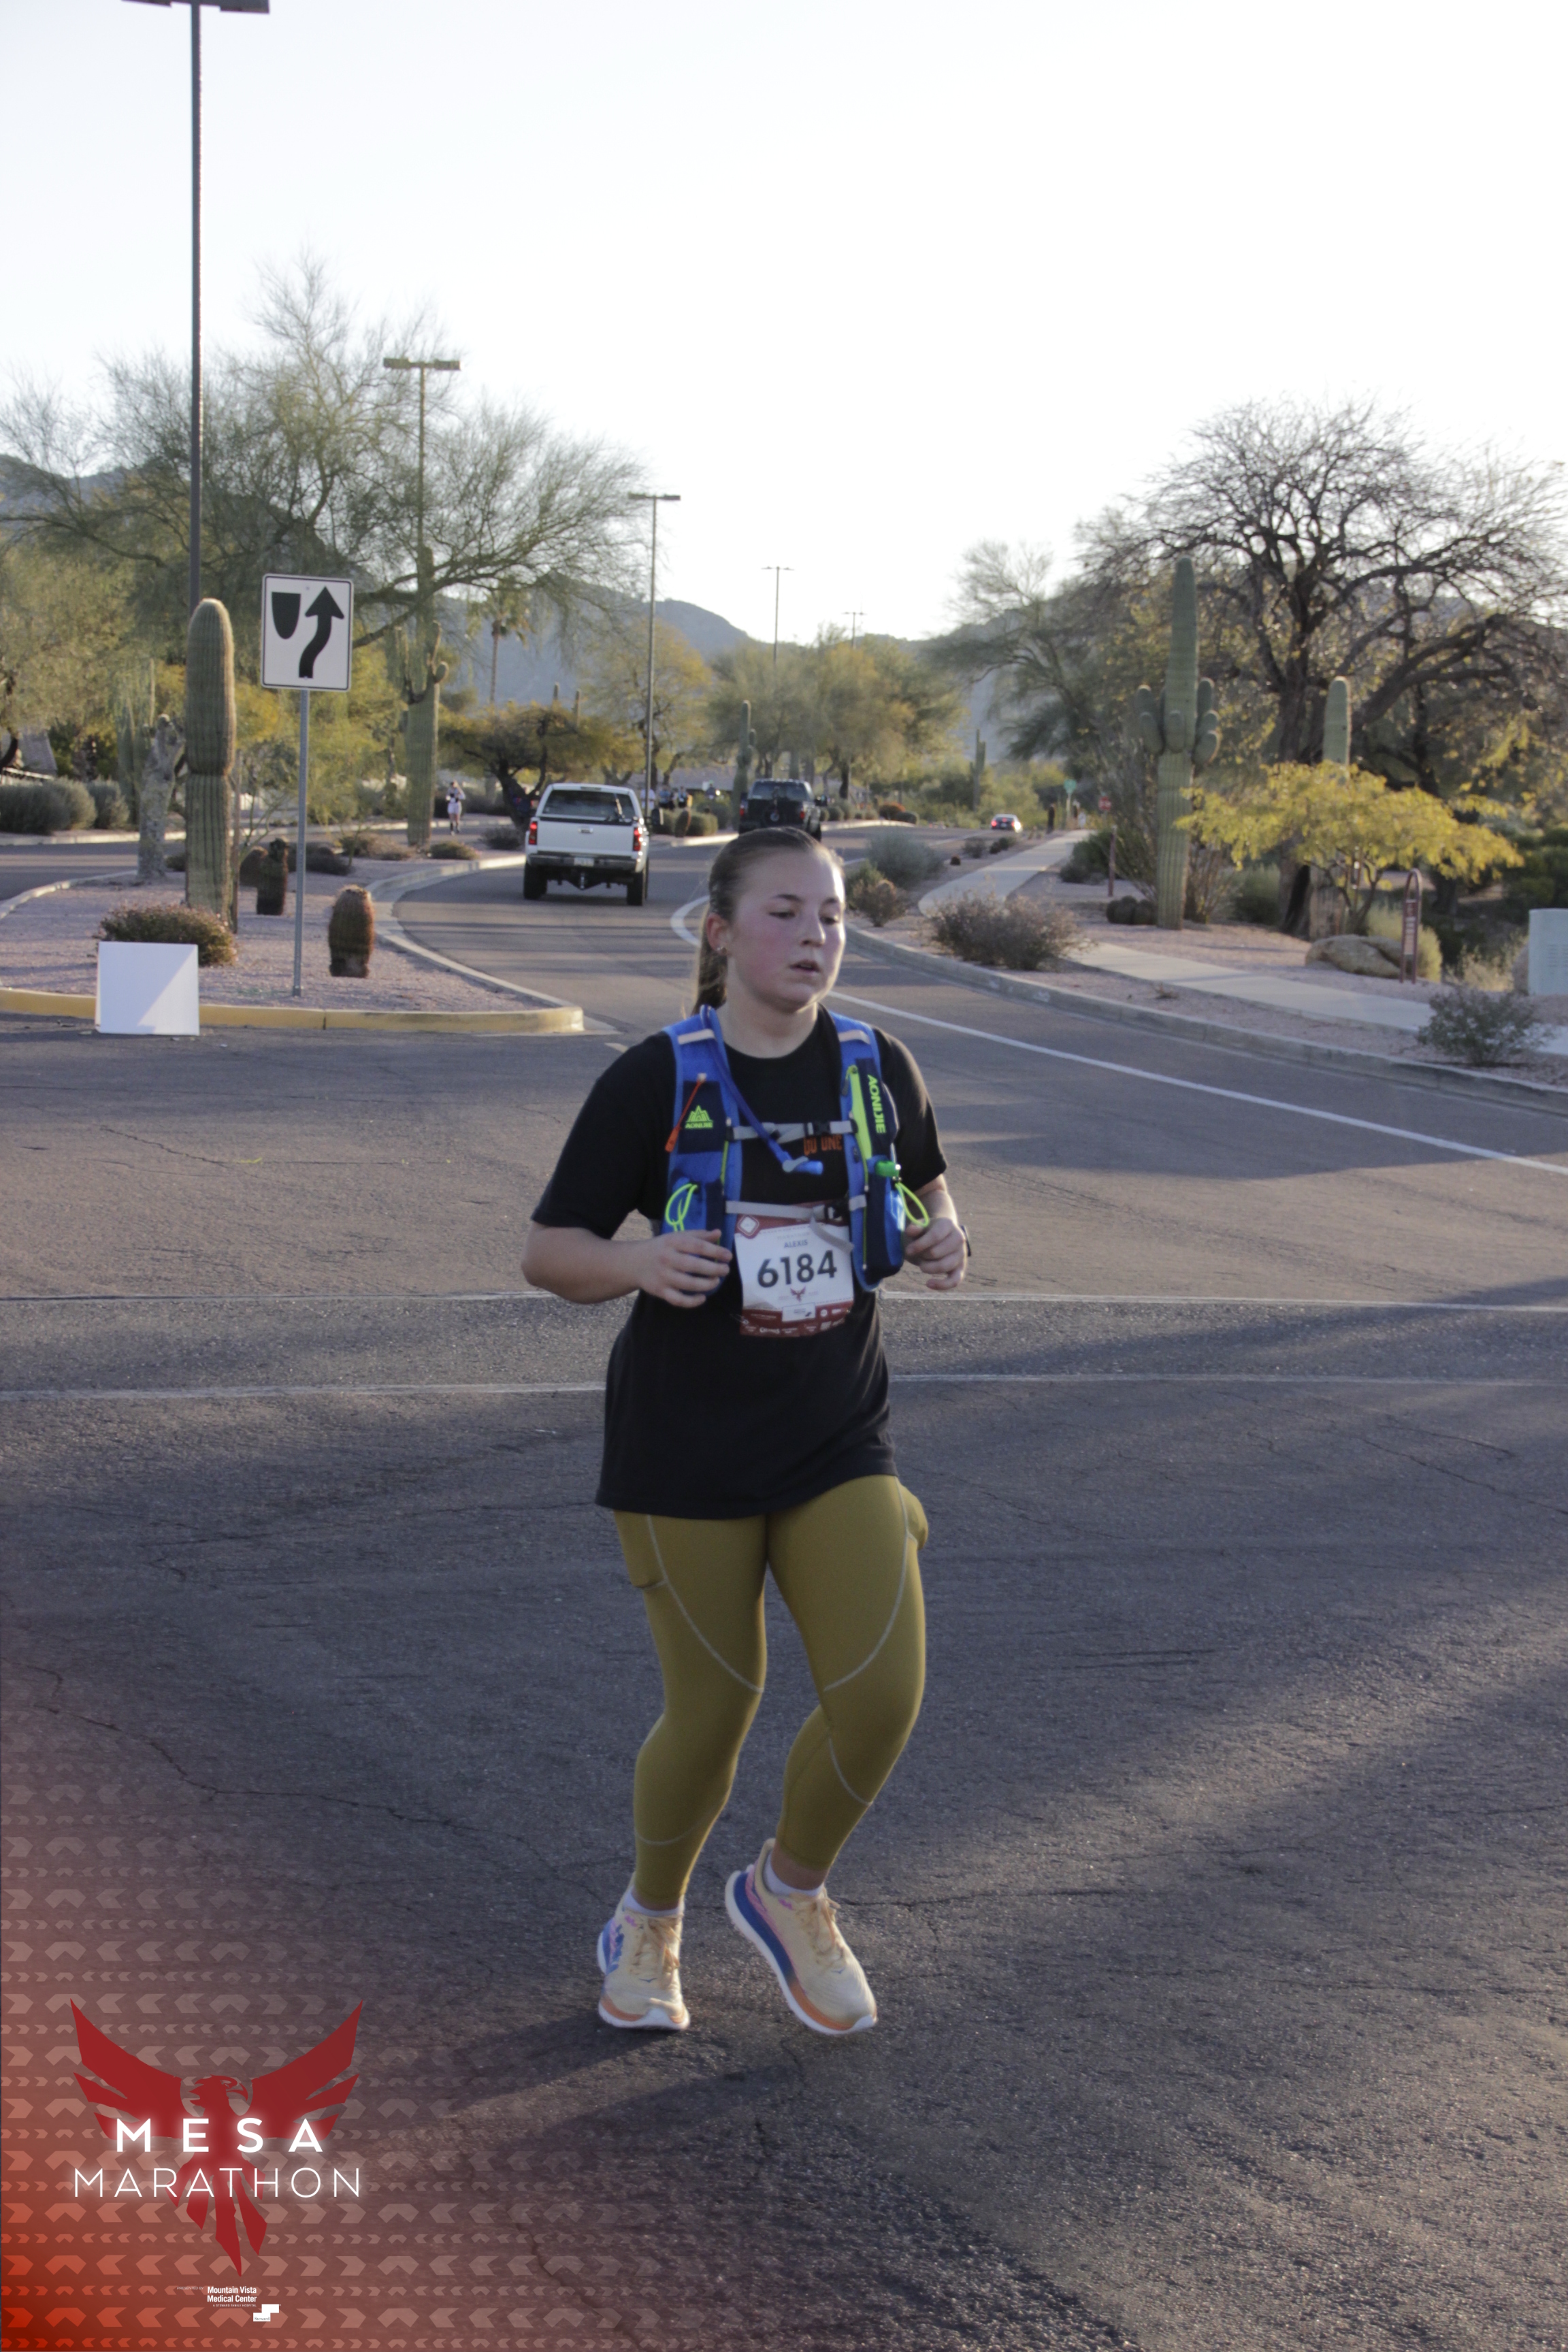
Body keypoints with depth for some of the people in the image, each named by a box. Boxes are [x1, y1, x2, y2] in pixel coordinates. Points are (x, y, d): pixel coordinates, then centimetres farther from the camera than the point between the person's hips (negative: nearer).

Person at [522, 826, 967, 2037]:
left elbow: (925, 1185, 19)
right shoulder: (657, 1080, -10)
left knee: (884, 1691, -10)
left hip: (839, 1439, 3)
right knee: (713, 1713, 4)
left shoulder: (877, 1071, 0)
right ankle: (650, 1924, 34)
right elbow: (552, 1251, -6)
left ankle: (791, 1893, 20)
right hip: (687, 1450, -3)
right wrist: (643, 1263, -27)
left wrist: (944, 1240, -4)